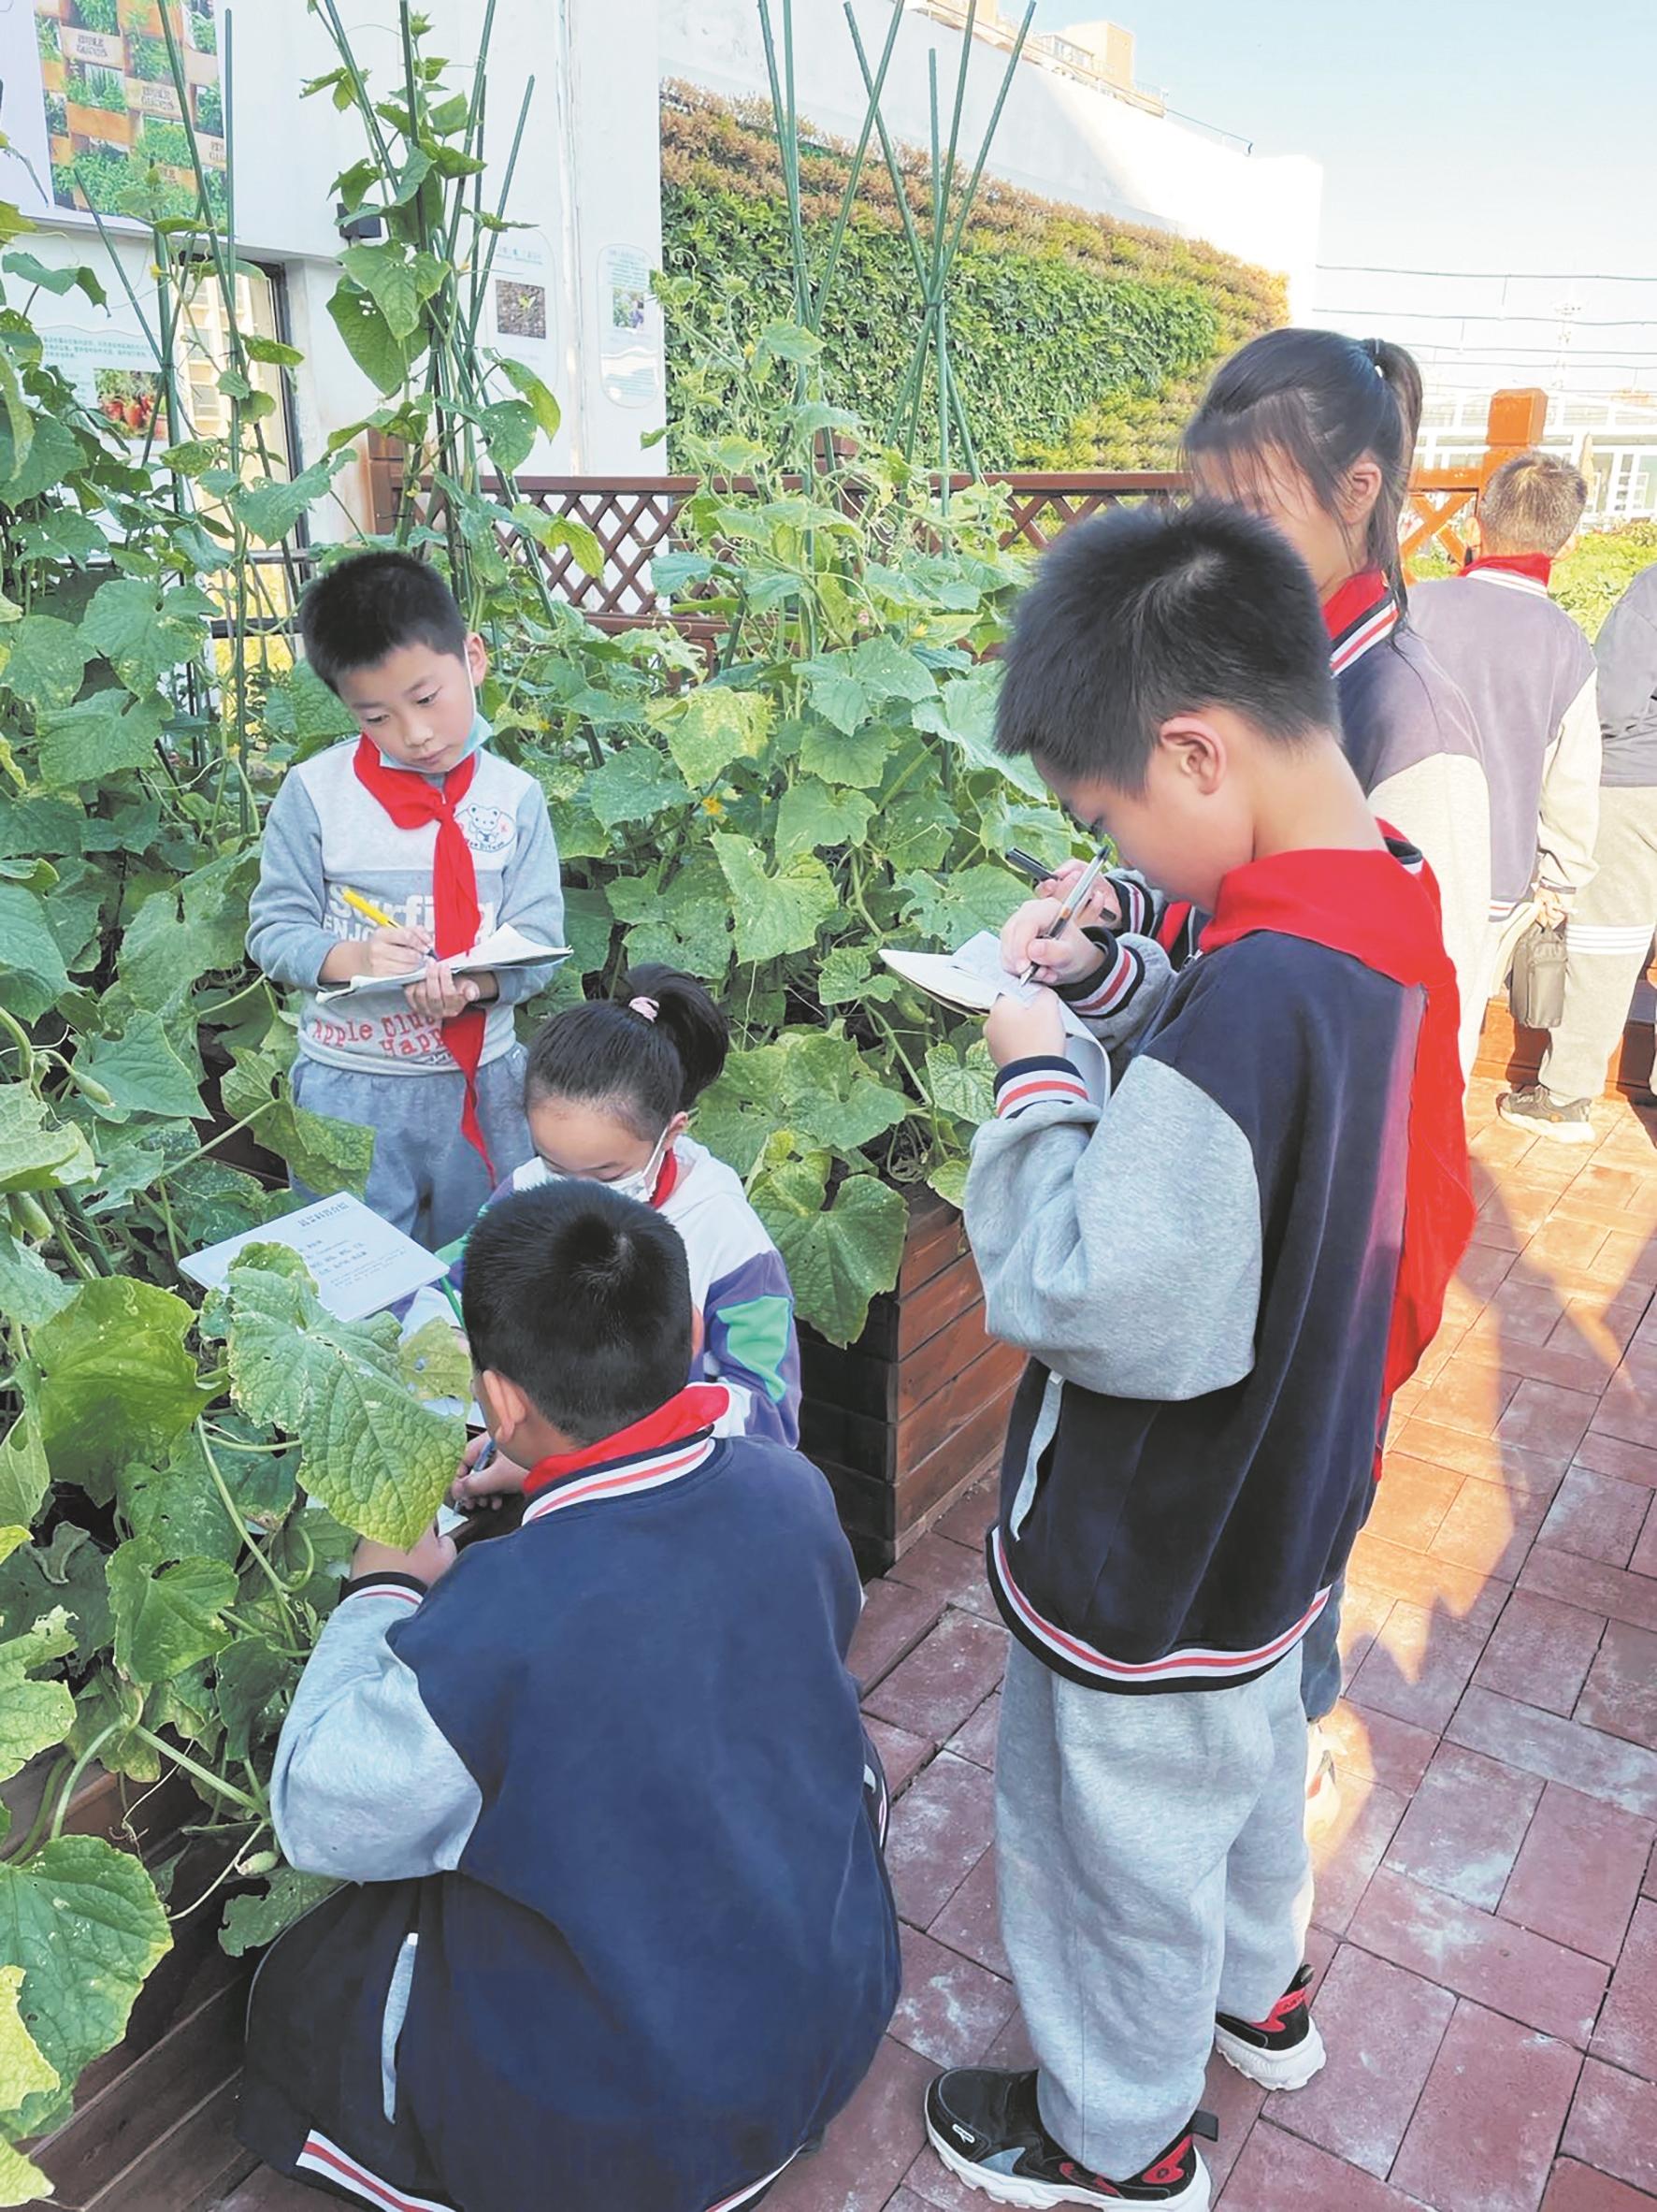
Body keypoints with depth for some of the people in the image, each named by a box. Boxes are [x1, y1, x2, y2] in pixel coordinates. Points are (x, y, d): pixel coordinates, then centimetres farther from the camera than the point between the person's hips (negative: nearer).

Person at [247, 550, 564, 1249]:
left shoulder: (514, 797, -3)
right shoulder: (314, 791, -6)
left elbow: (537, 940, -6)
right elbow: (274, 930, -4)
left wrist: (478, 982, -26)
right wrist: (350, 957, -24)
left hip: (481, 1083, 1)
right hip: (349, 1087, -1)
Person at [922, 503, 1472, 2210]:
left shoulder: (1244, 1011, -36)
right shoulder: (1388, 916, -7)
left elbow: (1094, 1302, -33)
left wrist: (1033, 1077, -22)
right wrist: (1107, 978, -5)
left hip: (1148, 1559, -8)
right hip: (1280, 1502, 9)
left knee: (1121, 1842, 18)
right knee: (1251, 1748, 33)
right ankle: (1258, 1990, 61)